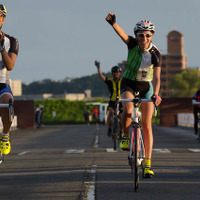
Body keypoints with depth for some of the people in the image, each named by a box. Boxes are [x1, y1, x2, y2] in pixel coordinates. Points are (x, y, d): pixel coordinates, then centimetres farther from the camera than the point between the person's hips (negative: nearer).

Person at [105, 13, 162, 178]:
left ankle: (148, 164, -5)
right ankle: (125, 135, -1)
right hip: (129, 83, 0)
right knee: (128, 110, -31)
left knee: (147, 125, -8)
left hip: (146, 87, 0)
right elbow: (122, 33, -34)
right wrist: (113, 23, -55)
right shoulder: (132, 44, -14)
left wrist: (156, 94, -44)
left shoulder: (155, 54, -18)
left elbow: (156, 77, -27)